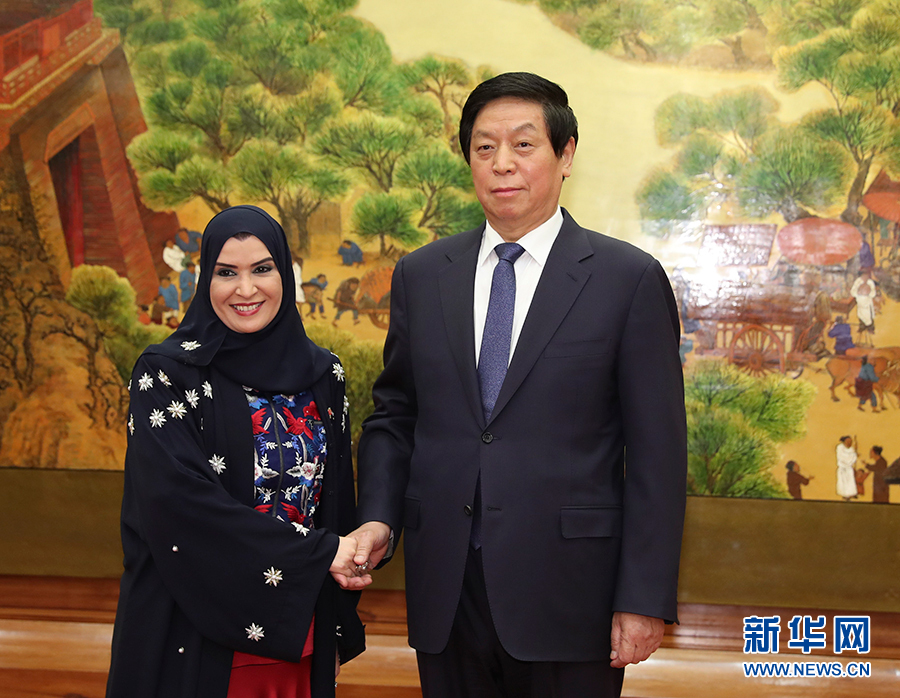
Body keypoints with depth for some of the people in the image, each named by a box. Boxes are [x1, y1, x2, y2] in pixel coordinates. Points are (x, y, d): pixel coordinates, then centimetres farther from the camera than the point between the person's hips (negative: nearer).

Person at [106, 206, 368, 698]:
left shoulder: (321, 375, 5)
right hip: (198, 631, -4)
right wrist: (318, 551, -17)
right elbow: (179, 499, -19)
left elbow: (336, 501, 11)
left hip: (296, 632, 4)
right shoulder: (168, 373, -8)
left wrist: (341, 623, 9)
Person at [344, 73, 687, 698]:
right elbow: (394, 416, 13)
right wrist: (379, 517, -4)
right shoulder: (420, 276, 8)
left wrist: (646, 598, -9)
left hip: (567, 594, -3)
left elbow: (656, 452, -5)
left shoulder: (630, 280, -4)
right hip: (445, 595, 3)